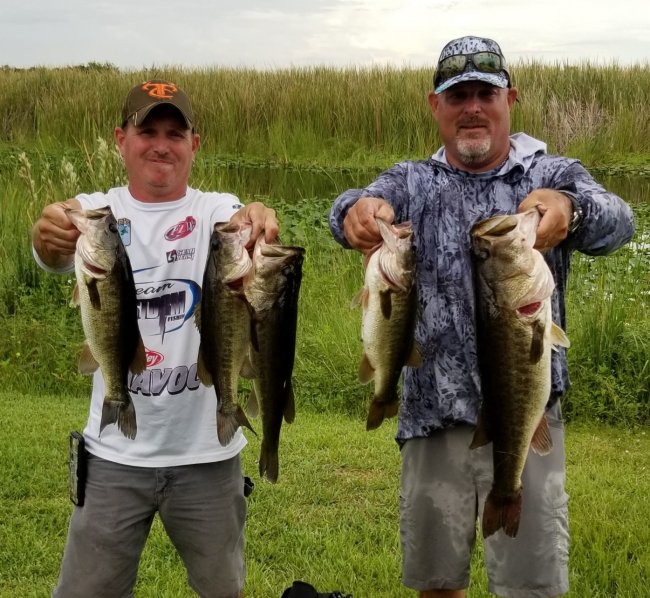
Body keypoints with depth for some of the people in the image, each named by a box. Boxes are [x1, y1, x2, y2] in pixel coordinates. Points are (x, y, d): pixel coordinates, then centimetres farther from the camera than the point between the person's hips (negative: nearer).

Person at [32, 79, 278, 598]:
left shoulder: (217, 211, -3)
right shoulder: (96, 212, -2)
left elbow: (238, 228, -26)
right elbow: (55, 255, -24)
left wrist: (257, 220, -51)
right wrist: (50, 236, -48)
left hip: (208, 451, 0)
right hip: (115, 452, 0)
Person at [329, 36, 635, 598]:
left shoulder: (553, 176, 1)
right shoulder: (411, 182, 6)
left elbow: (616, 221, -20)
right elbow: (352, 208, -15)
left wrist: (568, 211, -44)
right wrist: (359, 212, -41)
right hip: (434, 418, 2)